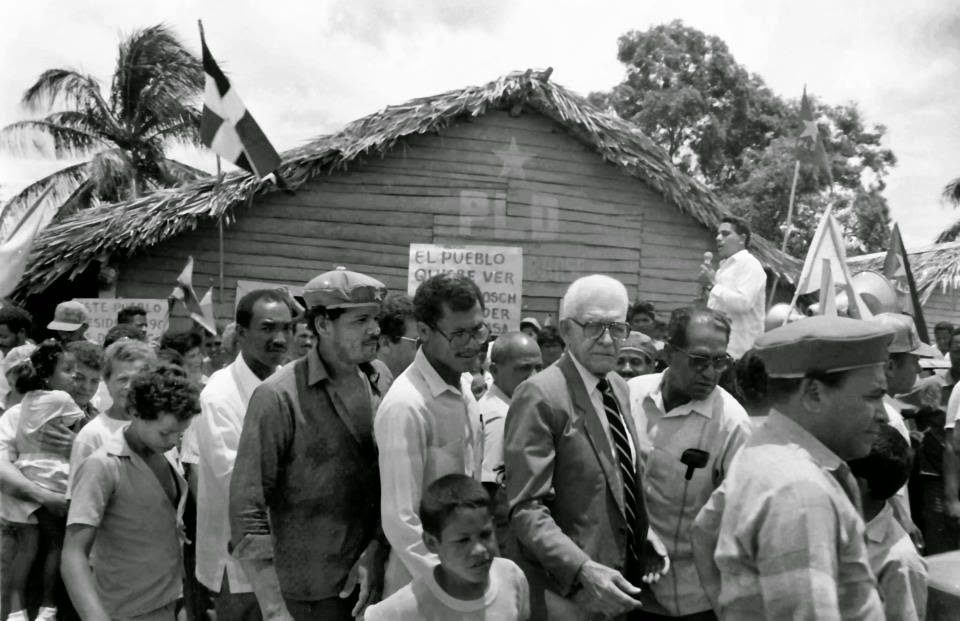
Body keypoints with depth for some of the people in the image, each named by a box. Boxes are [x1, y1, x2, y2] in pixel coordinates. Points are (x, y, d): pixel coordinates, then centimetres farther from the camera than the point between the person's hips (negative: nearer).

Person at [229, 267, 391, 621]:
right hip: (310, 592, -4)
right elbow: (246, 510, -17)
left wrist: (377, 549, -11)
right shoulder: (279, 397, -17)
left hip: (372, 577, 5)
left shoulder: (379, 378, -2)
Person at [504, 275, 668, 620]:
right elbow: (526, 508, -21)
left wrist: (646, 538, 4)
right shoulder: (540, 397, -19)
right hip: (565, 589, -7)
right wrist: (583, 569, -31)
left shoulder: (619, 387, 7)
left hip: (618, 583, 7)